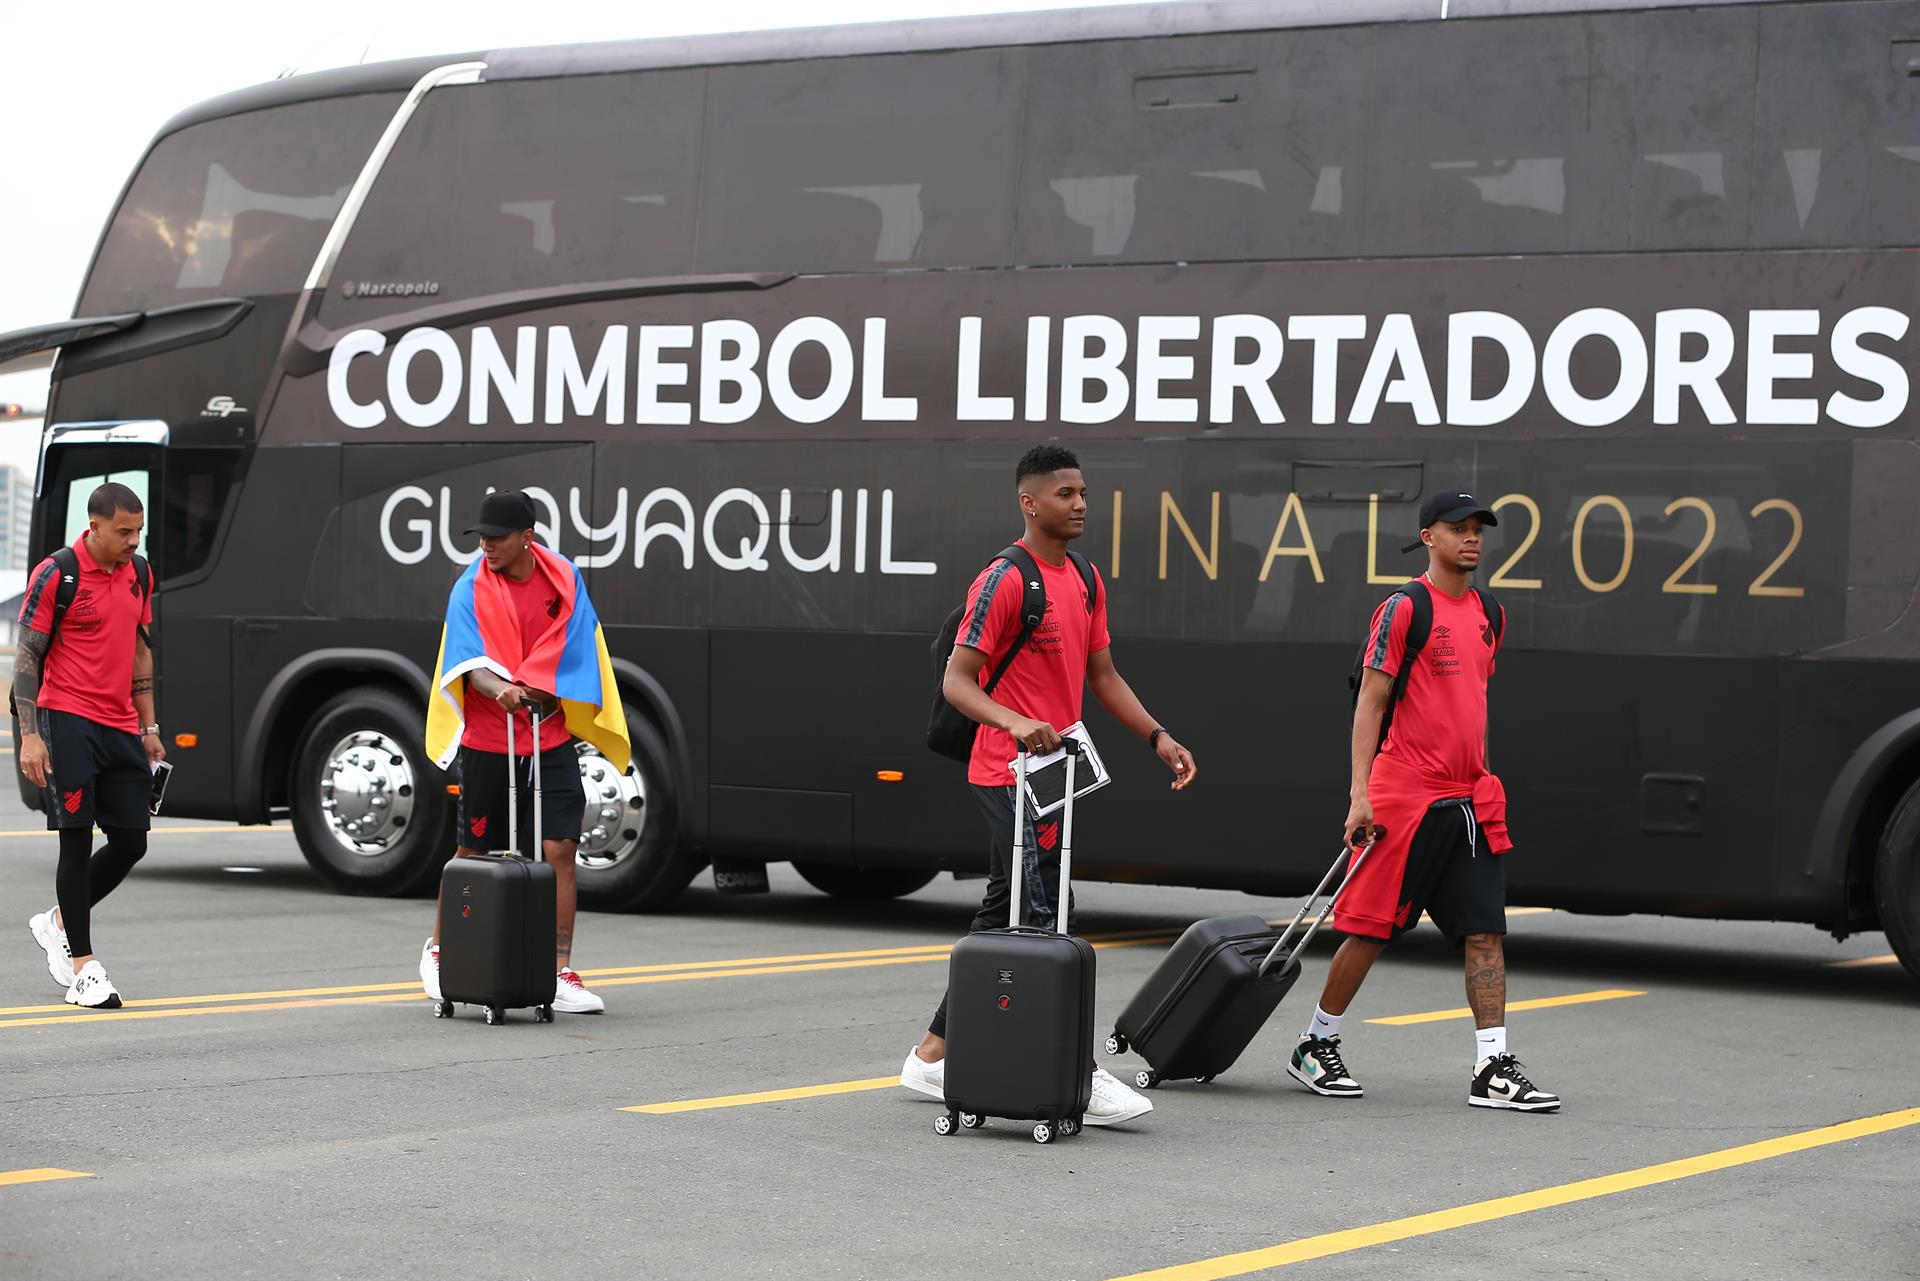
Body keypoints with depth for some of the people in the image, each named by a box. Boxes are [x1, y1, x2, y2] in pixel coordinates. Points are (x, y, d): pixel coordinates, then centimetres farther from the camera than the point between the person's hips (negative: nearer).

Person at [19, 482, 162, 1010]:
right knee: (77, 840, -6)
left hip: (121, 727, 7)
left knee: (131, 840, 5)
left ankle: (59, 922, 26)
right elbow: (27, 656, -8)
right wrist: (30, 735, -15)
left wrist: (148, 726, 18)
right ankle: (83, 967, -1)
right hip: (68, 723, -7)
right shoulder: (55, 575, -9)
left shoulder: (139, 574, 10)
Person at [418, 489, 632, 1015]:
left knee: (559, 849, -8)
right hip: (486, 740, -1)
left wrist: (542, 691, -7)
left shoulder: (563, 579, 1)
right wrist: (500, 690, -37)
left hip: (550, 739, 1)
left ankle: (562, 973, -4)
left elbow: (572, 651, 6)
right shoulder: (470, 589, -6)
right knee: (474, 853, 8)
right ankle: (437, 949, 30)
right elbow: (469, 661, -17)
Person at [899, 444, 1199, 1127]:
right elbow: (956, 681, -15)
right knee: (1044, 919, -12)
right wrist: (1014, 722, -33)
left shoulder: (1087, 582, 14)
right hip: (1010, 773, -9)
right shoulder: (1004, 581, -13)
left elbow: (1103, 675, 21)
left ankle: (931, 1056, 23)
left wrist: (1158, 737, 10)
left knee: (1002, 916, 14)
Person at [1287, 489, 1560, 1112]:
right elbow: (1370, 702, -10)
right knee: (1371, 927, 1)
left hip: (1471, 798, 6)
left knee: (1486, 930, -1)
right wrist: (1360, 793, -15)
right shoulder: (1403, 609, -8)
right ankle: (1316, 1047, 18)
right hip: (1404, 795, -6)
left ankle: (1493, 1071, -1)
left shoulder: (1489, 614, 14)